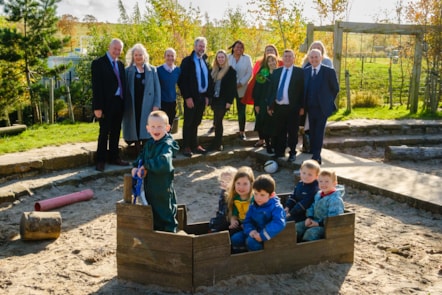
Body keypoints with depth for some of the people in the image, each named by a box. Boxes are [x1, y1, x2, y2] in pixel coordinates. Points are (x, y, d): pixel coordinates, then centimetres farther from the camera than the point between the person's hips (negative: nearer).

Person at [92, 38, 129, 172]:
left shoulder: (120, 64, 15)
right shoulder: (98, 63, -6)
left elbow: (122, 84, 14)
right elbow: (96, 86, -11)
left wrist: (124, 102, 5)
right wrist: (97, 107, -16)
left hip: (119, 103, 6)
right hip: (107, 103, -6)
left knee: (116, 132, 13)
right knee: (104, 133, 0)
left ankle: (114, 157, 23)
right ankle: (100, 160, 9)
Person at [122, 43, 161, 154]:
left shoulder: (152, 70, 7)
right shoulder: (128, 71, 6)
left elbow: (157, 88, 3)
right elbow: (124, 89, 4)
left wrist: (156, 105, -6)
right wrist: (124, 106, -3)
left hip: (147, 105, 0)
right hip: (133, 106, 0)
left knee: (146, 130, -2)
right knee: (135, 130, 3)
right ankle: (138, 154, 12)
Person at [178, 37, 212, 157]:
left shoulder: (205, 62, 11)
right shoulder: (187, 61, -7)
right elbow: (182, 81, -12)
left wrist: (207, 96, 7)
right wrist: (187, 97, -16)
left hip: (202, 97, 5)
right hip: (191, 97, -5)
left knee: (196, 122, 12)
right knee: (188, 123, 4)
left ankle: (195, 145, 21)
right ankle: (187, 147, 12)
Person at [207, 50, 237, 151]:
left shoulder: (231, 70, -5)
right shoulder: (214, 70, 12)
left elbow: (233, 87, -9)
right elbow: (211, 85, 13)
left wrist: (229, 101, -15)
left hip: (223, 101, -5)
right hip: (215, 99, 6)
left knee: (218, 122, -6)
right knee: (217, 122, 10)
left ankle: (216, 144, 2)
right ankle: (218, 144, 19)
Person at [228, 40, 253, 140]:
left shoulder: (247, 58, 0)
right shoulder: (227, 57, 1)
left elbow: (249, 73, -2)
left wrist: (240, 84, -13)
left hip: (241, 89, 0)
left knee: (241, 111, 4)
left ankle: (242, 132, 14)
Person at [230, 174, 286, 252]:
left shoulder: (276, 207, -20)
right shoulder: (253, 205, 2)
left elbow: (279, 223, -35)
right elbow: (247, 221, 7)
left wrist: (262, 235, -35)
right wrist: (251, 231, -18)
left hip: (266, 234, -7)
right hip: (255, 232, 7)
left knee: (251, 241, -31)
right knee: (235, 239, -6)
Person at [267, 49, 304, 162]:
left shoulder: (299, 72, -1)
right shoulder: (276, 72, 12)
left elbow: (302, 90, -3)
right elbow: (271, 89, 13)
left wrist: (302, 106, -8)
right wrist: (270, 105, 8)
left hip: (292, 108, -4)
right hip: (278, 107, 4)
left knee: (292, 132, 4)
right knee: (279, 132, 10)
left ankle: (292, 153, 16)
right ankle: (280, 152, 22)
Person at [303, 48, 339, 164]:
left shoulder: (329, 71, -6)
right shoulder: (305, 71, 6)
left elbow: (335, 88, 1)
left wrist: (328, 100, 2)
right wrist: (305, 104, 6)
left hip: (322, 108, -4)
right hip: (310, 107, 4)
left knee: (319, 133, -4)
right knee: (312, 133, 10)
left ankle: (316, 157, 0)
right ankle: (315, 156, 20)